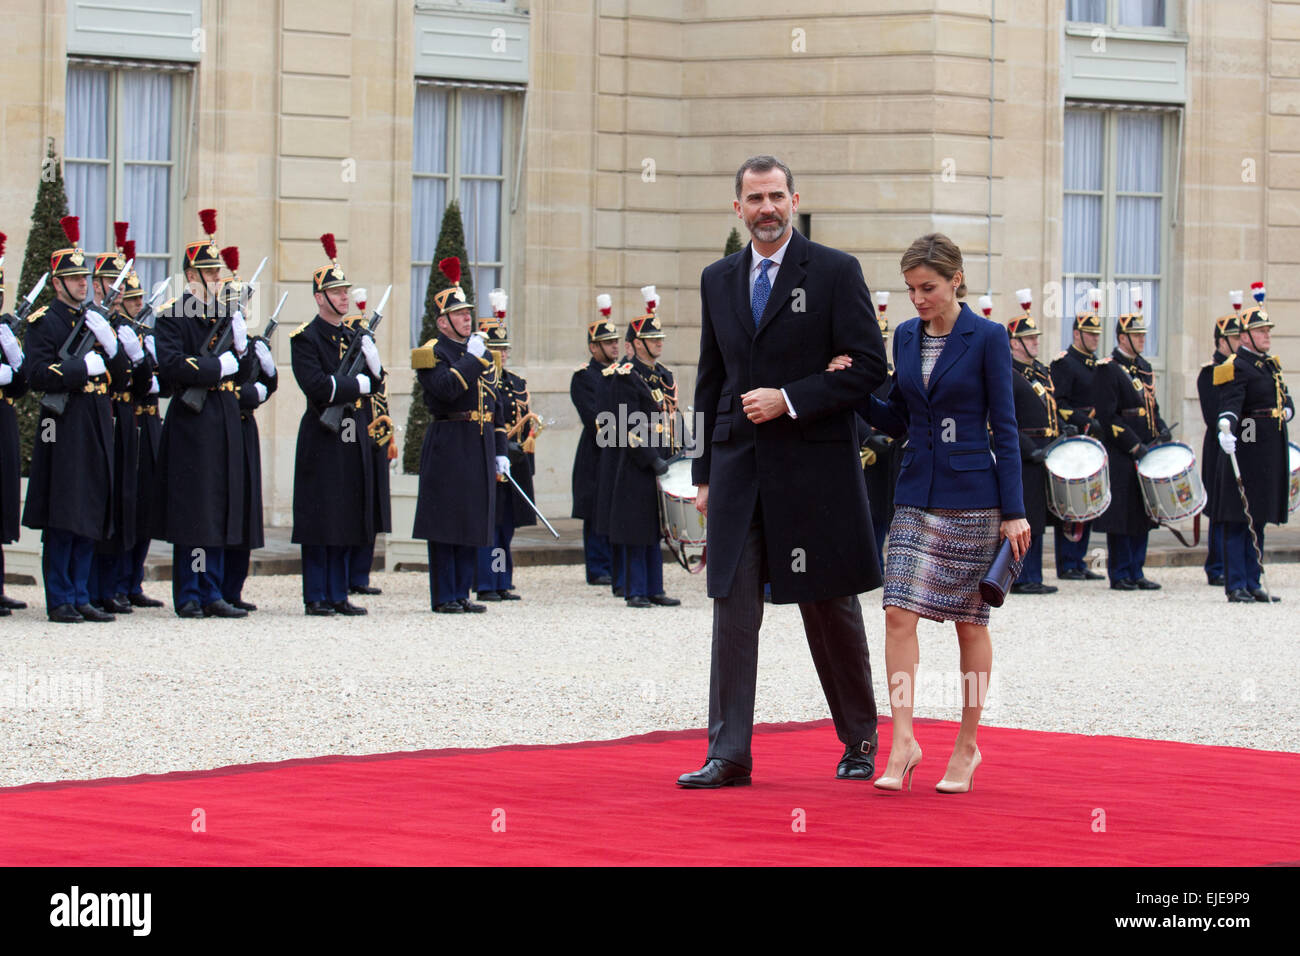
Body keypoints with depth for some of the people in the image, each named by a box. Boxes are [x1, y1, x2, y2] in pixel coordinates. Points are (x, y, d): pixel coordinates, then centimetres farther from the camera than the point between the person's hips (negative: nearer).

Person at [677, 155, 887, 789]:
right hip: (738, 468, 4)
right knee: (733, 607, -2)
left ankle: (860, 742, 22)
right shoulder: (718, 280, 12)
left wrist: (789, 400, -15)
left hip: (814, 468, -3)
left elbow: (867, 367, -7)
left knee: (832, 607, 6)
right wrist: (703, 472, 12)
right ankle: (728, 755, -1)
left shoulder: (835, 272, -2)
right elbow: (710, 380, 16)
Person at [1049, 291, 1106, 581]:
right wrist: (1087, 423, -23)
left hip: (1093, 445, 8)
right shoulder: (1063, 363, -8)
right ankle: (1067, 565, -3)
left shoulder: (1097, 364, 18)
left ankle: (1079, 562, 15)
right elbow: (1058, 405, -16)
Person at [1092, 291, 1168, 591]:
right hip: (1121, 456, -8)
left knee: (1142, 512, 9)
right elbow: (1107, 416, -15)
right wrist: (1135, 446, -18)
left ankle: (1136, 572, 15)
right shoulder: (1109, 369, -10)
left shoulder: (1143, 367, 15)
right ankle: (1120, 575, 3)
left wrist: (1162, 431, 4)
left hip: (1144, 452, 8)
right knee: (1122, 515, -4)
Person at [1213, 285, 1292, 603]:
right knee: (1238, 519, -5)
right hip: (1245, 450, -9)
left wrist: (1286, 411, 4)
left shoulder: (1271, 364, 17)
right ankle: (1236, 586, -4)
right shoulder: (1236, 367, -11)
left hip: (1270, 454, 9)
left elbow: (1286, 399, 27)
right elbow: (1230, 404, -26)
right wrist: (1226, 430, -44)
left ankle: (1253, 583, 18)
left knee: (1257, 518, 13)